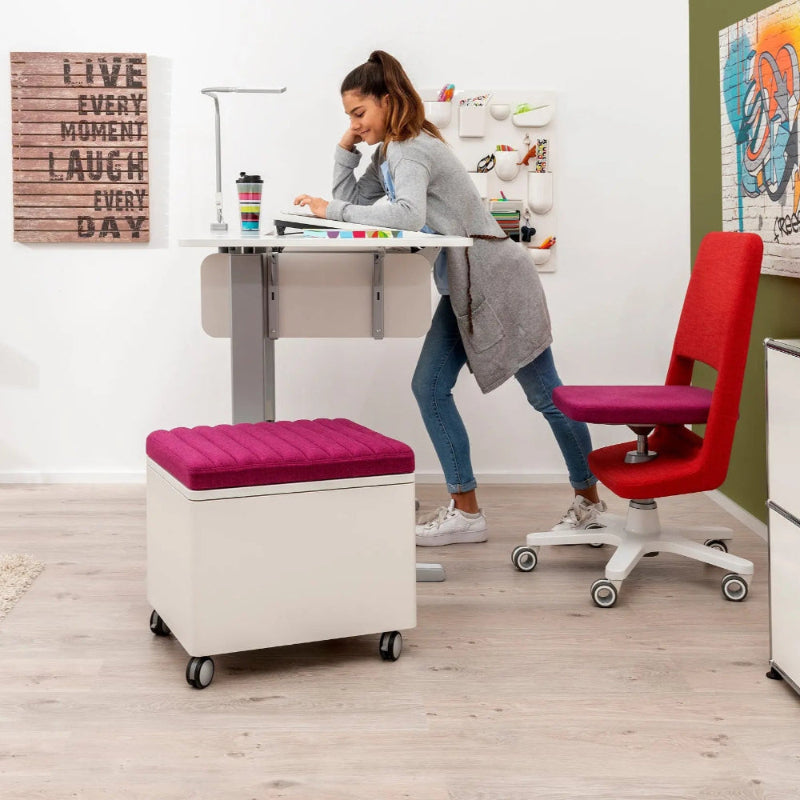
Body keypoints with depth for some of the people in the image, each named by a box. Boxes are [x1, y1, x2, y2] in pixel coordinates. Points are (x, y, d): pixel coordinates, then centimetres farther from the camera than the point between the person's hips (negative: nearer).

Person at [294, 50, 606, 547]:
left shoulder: (413, 150, -18)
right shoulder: (389, 152, 13)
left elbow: (407, 215, -36)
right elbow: (355, 202, 11)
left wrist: (334, 210, -30)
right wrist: (348, 147, 2)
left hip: (500, 282, -10)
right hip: (463, 288, 10)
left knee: (545, 396, 2)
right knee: (429, 388, 0)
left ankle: (589, 500, 17)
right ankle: (466, 511, 3)